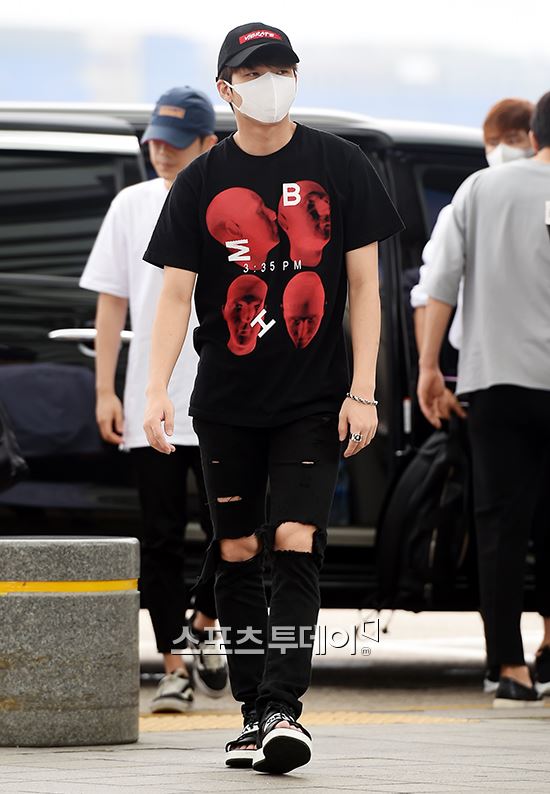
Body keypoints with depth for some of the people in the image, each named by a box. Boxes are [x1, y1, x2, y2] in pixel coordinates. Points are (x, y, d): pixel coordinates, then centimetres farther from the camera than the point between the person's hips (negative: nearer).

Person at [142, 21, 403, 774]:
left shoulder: (340, 166, -1)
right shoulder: (201, 181, 1)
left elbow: (364, 283, 0)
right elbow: (176, 292, -1)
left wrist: (363, 389, -7)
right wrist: (156, 390, -14)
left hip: (314, 399, -2)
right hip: (227, 401, 2)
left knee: (294, 545, -14)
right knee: (237, 556, 4)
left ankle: (284, 706, -19)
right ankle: (254, 713, 11)